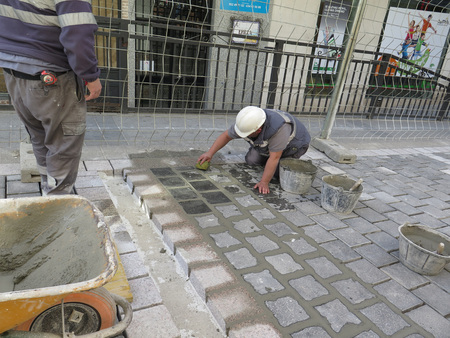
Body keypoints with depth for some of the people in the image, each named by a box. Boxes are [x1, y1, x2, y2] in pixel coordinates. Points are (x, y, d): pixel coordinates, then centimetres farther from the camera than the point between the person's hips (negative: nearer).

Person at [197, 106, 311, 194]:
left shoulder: (278, 128, -45)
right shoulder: (247, 122, -25)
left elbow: (274, 158, -39)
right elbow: (226, 135, -11)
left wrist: (264, 182, -35)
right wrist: (210, 153, -17)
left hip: (293, 143, -5)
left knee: (277, 170, -20)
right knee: (251, 160, -9)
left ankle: (291, 159, 8)